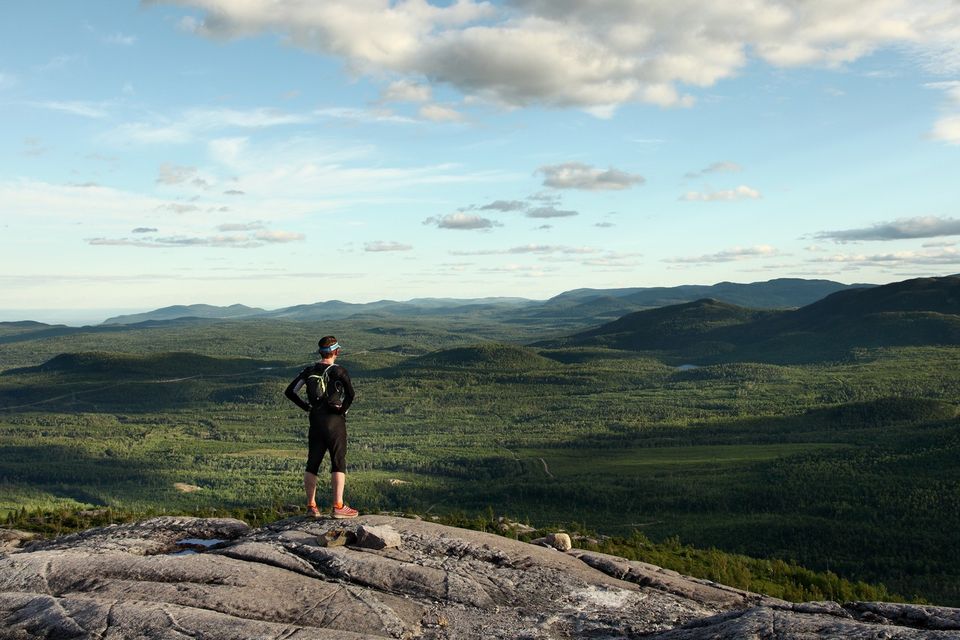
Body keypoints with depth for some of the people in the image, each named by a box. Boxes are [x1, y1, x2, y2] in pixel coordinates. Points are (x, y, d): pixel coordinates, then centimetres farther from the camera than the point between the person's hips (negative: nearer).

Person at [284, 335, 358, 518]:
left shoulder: (309, 371, 6)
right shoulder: (339, 371, -9)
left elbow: (289, 391, 6)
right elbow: (350, 393, -23)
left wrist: (307, 406, 10)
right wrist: (344, 408, -7)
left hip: (315, 421, 5)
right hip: (335, 421, -5)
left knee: (312, 464, 12)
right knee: (338, 463, -1)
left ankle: (311, 506, 16)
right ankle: (338, 507, -4)